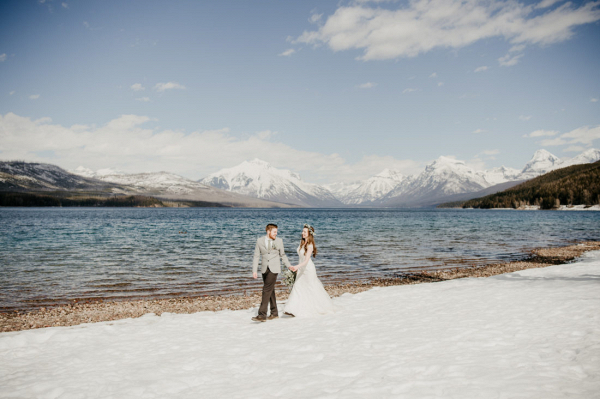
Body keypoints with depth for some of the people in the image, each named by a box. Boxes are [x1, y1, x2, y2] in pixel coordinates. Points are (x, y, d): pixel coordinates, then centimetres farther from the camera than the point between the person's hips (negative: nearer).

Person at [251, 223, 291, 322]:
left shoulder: (279, 241, 1)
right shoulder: (260, 241, 2)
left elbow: (282, 255, 13)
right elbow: (256, 256, 2)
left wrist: (289, 266, 9)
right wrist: (254, 270, -4)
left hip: (274, 269, -3)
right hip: (265, 269, 3)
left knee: (267, 290, -13)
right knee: (270, 290, 11)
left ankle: (262, 315, -16)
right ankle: (274, 313, 23)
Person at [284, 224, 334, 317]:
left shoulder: (310, 245, -20)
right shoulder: (302, 242, 4)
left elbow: (306, 260, -29)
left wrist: (297, 266, -42)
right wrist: (298, 268, 20)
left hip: (308, 268, -8)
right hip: (301, 269, 8)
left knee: (312, 288, 4)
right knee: (297, 287, 2)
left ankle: (323, 306, 23)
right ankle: (294, 310, 2)